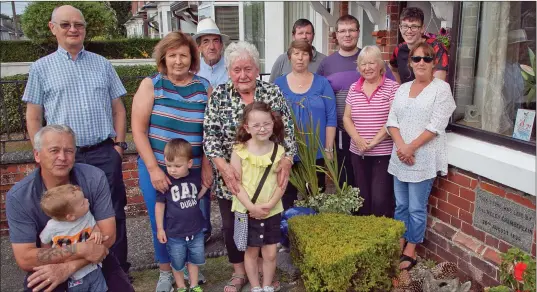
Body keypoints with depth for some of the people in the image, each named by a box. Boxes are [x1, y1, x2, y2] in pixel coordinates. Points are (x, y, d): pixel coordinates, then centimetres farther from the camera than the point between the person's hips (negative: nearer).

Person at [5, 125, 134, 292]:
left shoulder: (94, 178, -16)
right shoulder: (18, 197, -17)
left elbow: (107, 235, -15)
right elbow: (24, 259, -20)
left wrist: (67, 268, -26)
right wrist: (80, 249, -29)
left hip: (94, 259, 2)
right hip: (47, 267, -1)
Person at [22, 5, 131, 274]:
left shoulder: (102, 64, 9)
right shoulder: (41, 68, 5)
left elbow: (118, 109, 10)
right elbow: (33, 118, 5)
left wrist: (119, 144, 1)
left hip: (105, 154, 1)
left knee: (113, 214, 7)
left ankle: (118, 271, 22)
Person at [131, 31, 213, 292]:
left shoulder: (204, 87, 2)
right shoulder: (151, 85, -3)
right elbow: (138, 130, -7)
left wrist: (207, 166, -4)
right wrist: (153, 168, -13)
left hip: (193, 170, 1)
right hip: (156, 168, -1)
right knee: (161, 224, 8)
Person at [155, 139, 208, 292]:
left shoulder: (195, 178, -8)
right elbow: (160, 204, -8)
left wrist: (205, 185, -7)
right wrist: (160, 228, -5)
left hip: (196, 231, 3)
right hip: (175, 235, -3)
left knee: (194, 260, 22)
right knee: (177, 263, 17)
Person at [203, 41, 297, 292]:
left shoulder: (273, 93, -2)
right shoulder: (218, 95, -4)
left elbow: (287, 131, -3)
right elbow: (210, 135, -9)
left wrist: (287, 159, -19)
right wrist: (223, 166, -22)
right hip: (230, 177, 0)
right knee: (232, 225, 13)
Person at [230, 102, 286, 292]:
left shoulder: (279, 151, -5)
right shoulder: (239, 151, -11)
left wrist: (269, 205, -15)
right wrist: (251, 206, -18)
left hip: (272, 211, 2)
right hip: (246, 210, -1)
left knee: (270, 253, 10)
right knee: (251, 251, 12)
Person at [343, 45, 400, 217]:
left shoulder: (392, 87, -4)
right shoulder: (354, 89, 9)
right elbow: (347, 118, 8)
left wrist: (374, 141, -16)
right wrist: (358, 139, -8)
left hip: (384, 153, -4)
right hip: (358, 153, 5)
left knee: (380, 199, -6)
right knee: (362, 198, 13)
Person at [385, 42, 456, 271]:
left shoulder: (441, 88, -5)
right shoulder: (402, 88, 11)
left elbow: (436, 126, -13)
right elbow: (392, 121, 5)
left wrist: (411, 148, -15)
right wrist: (401, 147, -11)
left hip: (423, 158, -5)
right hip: (400, 157, 5)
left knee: (416, 208, 3)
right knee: (401, 205, 14)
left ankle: (410, 252, 17)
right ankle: (400, 244, 29)